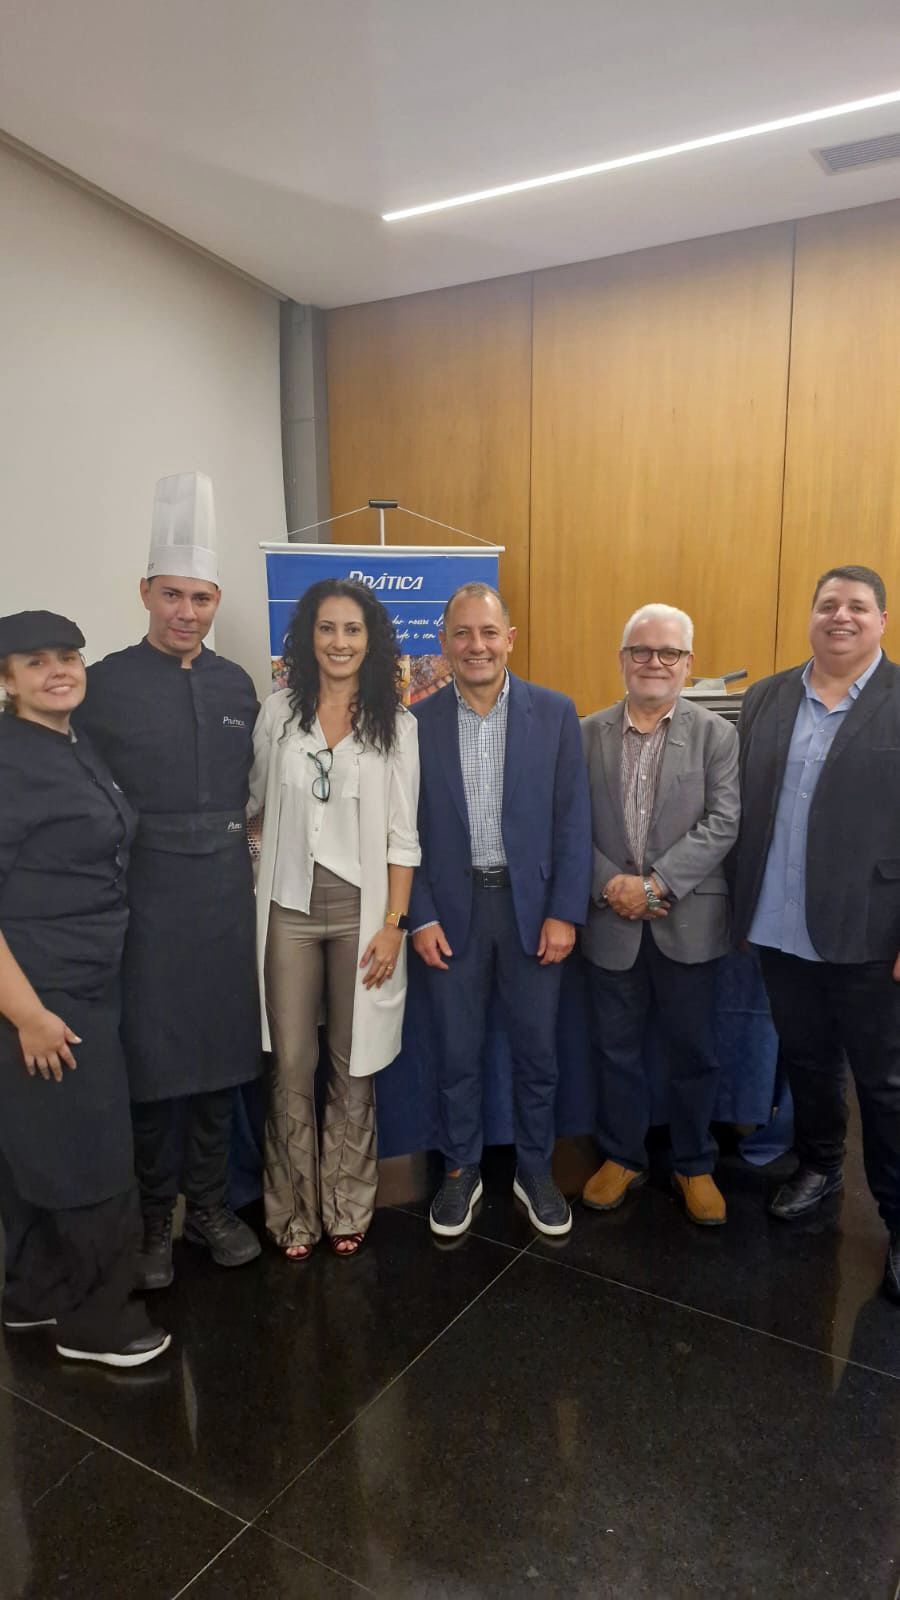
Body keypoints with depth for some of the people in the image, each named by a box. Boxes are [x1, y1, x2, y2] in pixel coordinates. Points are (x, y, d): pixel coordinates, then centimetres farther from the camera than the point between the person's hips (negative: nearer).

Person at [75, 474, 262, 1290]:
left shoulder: (238, 684, 6)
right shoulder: (105, 684, -5)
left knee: (221, 1050, 12)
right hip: (145, 900, -3)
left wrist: (244, 843, 4)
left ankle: (209, 1202, 31)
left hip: (226, 895, 4)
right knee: (150, 1055, 7)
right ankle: (153, 1215, 27)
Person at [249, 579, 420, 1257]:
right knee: (292, 1067, 6)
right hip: (290, 910, 1)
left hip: (362, 911, 0)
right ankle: (294, 1211, 24)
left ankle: (347, 1206, 27)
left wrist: (394, 923, -7)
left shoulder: (395, 723, -1)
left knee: (354, 1068, 9)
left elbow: (403, 836, -2)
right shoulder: (278, 712, 2)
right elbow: (252, 801, 11)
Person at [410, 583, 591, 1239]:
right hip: (452, 908, 0)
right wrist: (421, 917, -4)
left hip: (533, 905, 0)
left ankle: (535, 1171, 32)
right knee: (457, 1051, 12)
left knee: (537, 1049, 12)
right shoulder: (419, 721, -1)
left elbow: (573, 820, -2)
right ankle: (461, 1171, 32)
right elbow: (409, 828, 1)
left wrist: (564, 912, -7)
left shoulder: (555, 713, -2)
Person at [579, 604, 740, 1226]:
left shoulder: (717, 735, -1)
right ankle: (622, 1157, 34)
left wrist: (655, 884, -17)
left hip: (688, 922, -1)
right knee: (617, 1050, 14)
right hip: (612, 920, 1)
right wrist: (610, 884, -14)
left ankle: (694, 1165, 32)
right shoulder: (587, 734, 3)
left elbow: (721, 824, -9)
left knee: (695, 1052, 11)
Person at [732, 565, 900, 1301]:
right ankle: (819, 1165, 40)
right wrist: (741, 906, 5)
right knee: (805, 1059, 19)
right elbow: (741, 806, 7)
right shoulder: (765, 699, 7)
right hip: (781, 929, 4)